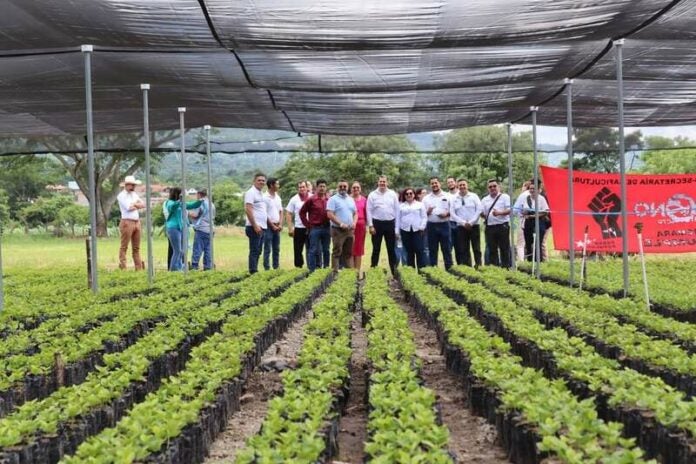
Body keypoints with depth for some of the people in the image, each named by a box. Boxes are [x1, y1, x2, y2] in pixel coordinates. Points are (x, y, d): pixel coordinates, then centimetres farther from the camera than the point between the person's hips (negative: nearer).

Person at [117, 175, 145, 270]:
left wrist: (134, 204, -5)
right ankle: (122, 268, -5)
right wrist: (138, 204, 2)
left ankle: (139, 268, 12)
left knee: (136, 247, 9)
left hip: (137, 222, 7)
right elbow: (129, 207, -15)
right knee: (124, 247, -5)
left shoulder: (134, 194, 18)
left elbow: (143, 205, 11)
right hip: (127, 222, -7)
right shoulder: (121, 195, -4)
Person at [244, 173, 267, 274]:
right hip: (254, 227, -9)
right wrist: (255, 226, -22)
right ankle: (253, 272, -8)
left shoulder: (261, 193, 18)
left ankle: (254, 271, 15)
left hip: (262, 227, 9)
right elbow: (248, 210, -18)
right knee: (254, 251, -9)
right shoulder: (251, 192, -9)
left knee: (258, 251, 11)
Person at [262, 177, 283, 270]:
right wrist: (273, 226, -12)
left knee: (276, 249, 10)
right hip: (268, 226, -7)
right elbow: (264, 214, -12)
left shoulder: (278, 197, 12)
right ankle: (267, 268, -2)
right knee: (267, 249, -4)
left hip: (277, 227, 7)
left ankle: (276, 267, 16)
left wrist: (280, 224, 1)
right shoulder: (265, 197, -10)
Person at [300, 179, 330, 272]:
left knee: (326, 250, 10)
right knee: (314, 250, -1)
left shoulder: (329, 200, 5)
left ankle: (326, 268, 19)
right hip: (315, 228, -3)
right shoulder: (311, 200, -2)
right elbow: (302, 212, 2)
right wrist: (308, 225, -1)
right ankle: (312, 269, 4)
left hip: (326, 228, 3)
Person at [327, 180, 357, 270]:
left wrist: (354, 222, -1)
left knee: (349, 252, 10)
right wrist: (341, 224, -18)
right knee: (337, 252, -6)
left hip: (349, 230, 6)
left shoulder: (351, 199, 15)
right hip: (338, 230, -6)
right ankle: (335, 270, -5)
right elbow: (330, 214, -14)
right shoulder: (333, 199, -5)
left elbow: (355, 213, 20)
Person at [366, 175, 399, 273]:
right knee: (376, 248, 4)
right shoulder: (372, 195, -1)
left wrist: (397, 226, 0)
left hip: (390, 223, 1)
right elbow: (369, 211, -2)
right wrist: (371, 225, -8)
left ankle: (393, 269, 14)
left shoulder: (393, 194, 3)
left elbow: (397, 210, 4)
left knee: (391, 248, 7)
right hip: (377, 223, -1)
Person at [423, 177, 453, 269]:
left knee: (447, 248, 0)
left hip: (444, 224, -1)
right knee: (432, 250, 5)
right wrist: (427, 211, -14)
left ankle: (449, 268, 4)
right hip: (431, 226, 1)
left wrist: (446, 214, -12)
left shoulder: (447, 196, 8)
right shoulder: (426, 198, 11)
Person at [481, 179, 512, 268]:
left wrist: (499, 213, -22)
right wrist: (483, 215, -8)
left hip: (502, 226, -4)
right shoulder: (484, 200, 17)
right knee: (492, 249, 5)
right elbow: (482, 213, 15)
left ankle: (506, 266, 3)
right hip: (489, 227, 4)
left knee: (504, 248, -2)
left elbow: (509, 210, -6)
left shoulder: (505, 197, 5)